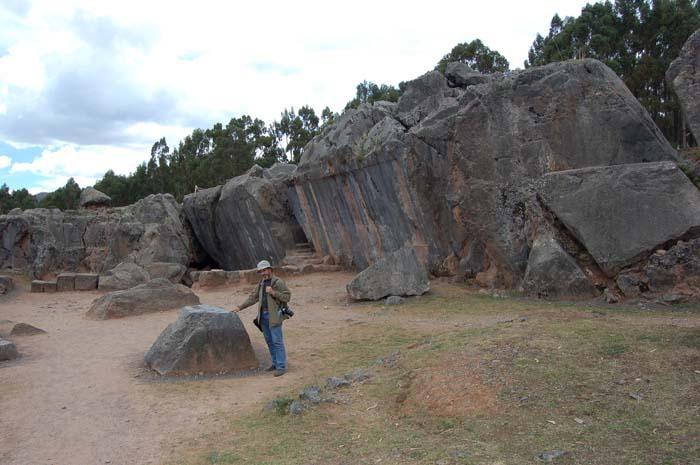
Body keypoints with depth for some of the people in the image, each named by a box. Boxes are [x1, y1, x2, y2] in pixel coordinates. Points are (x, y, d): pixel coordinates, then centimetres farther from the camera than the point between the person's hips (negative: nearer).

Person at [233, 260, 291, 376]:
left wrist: (273, 292, -21)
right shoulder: (261, 284, 14)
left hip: (274, 316, -7)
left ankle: (281, 367, -4)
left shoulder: (278, 282, -7)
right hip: (263, 315, 7)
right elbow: (252, 298, 18)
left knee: (277, 341, -7)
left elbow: (287, 296, -12)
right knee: (269, 341, 12)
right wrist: (240, 307, 13)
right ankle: (275, 363, 22)